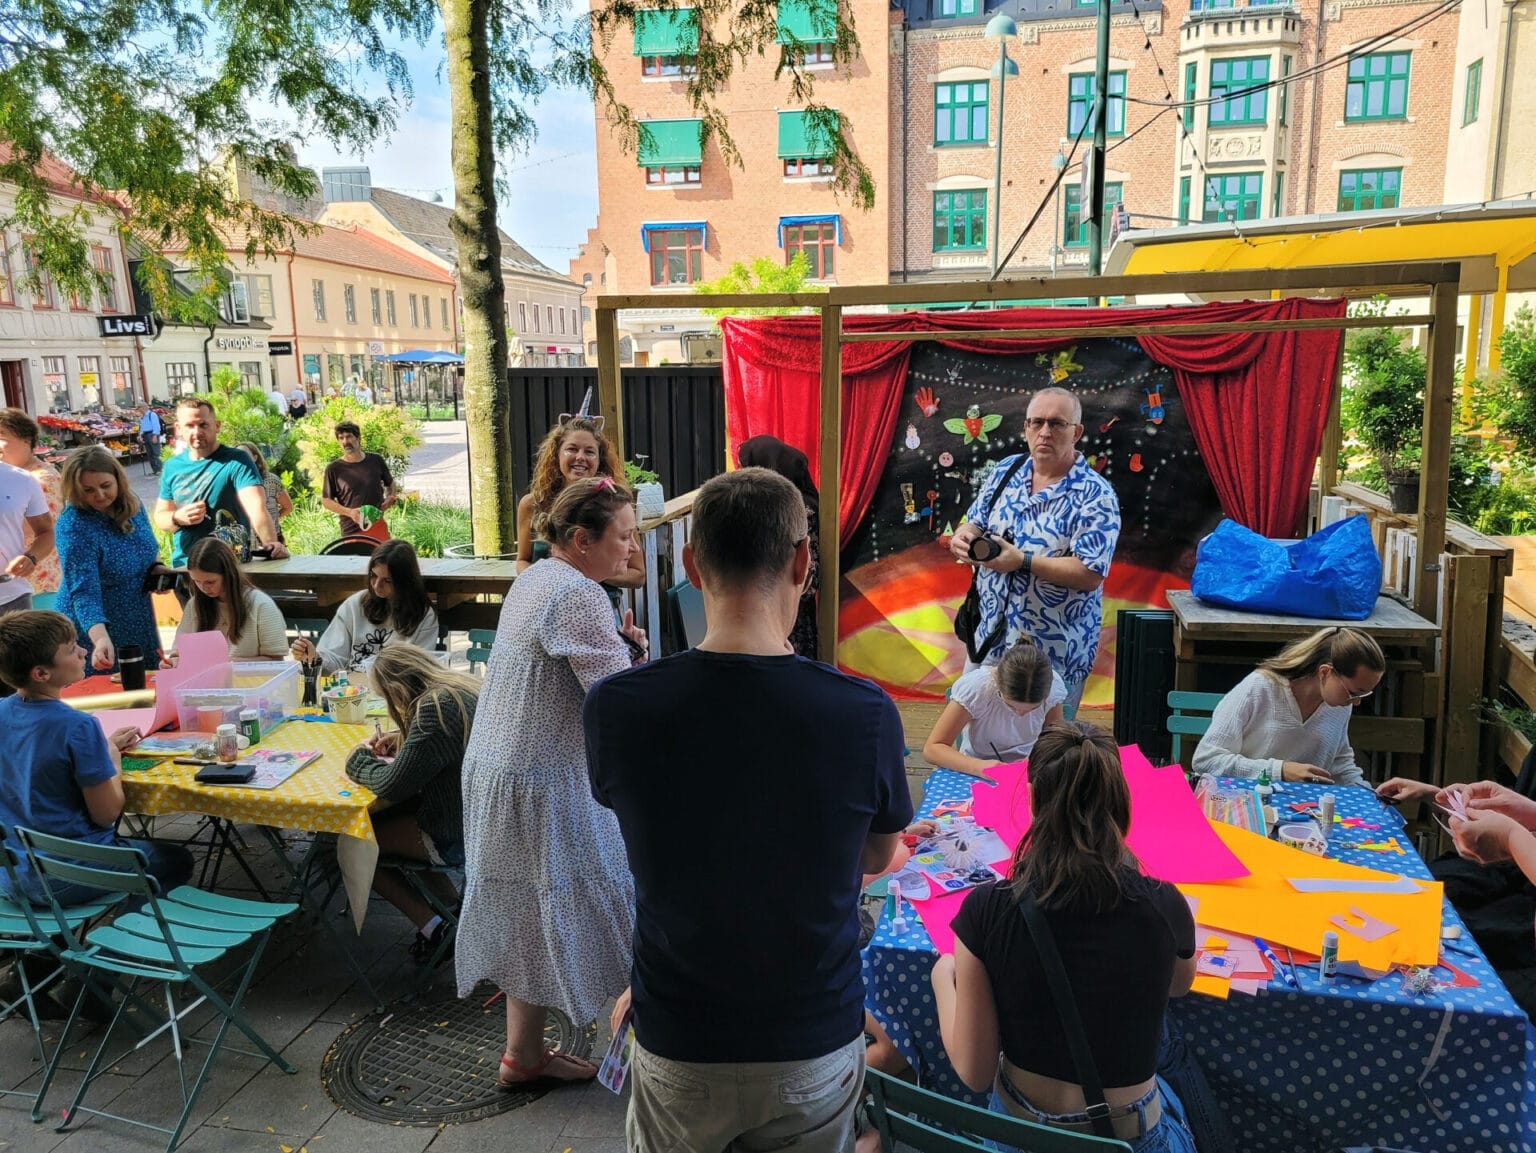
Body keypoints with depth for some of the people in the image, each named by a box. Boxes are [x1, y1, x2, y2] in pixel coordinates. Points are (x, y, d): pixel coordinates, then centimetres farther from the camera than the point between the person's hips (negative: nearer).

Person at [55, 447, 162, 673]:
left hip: (139, 624, 6)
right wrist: (101, 639, -43)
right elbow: (84, 592, -30)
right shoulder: (73, 526, -23)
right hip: (94, 627, -6)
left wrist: (157, 568, -6)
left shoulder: (131, 503, -5)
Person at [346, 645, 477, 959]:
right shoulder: (464, 686, 3)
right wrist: (403, 738, 11)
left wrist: (361, 759, -2)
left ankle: (432, 927, 9)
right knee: (386, 816, 22)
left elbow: (391, 786, -21)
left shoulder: (435, 709, -25)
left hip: (459, 837, -9)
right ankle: (452, 906, 21)